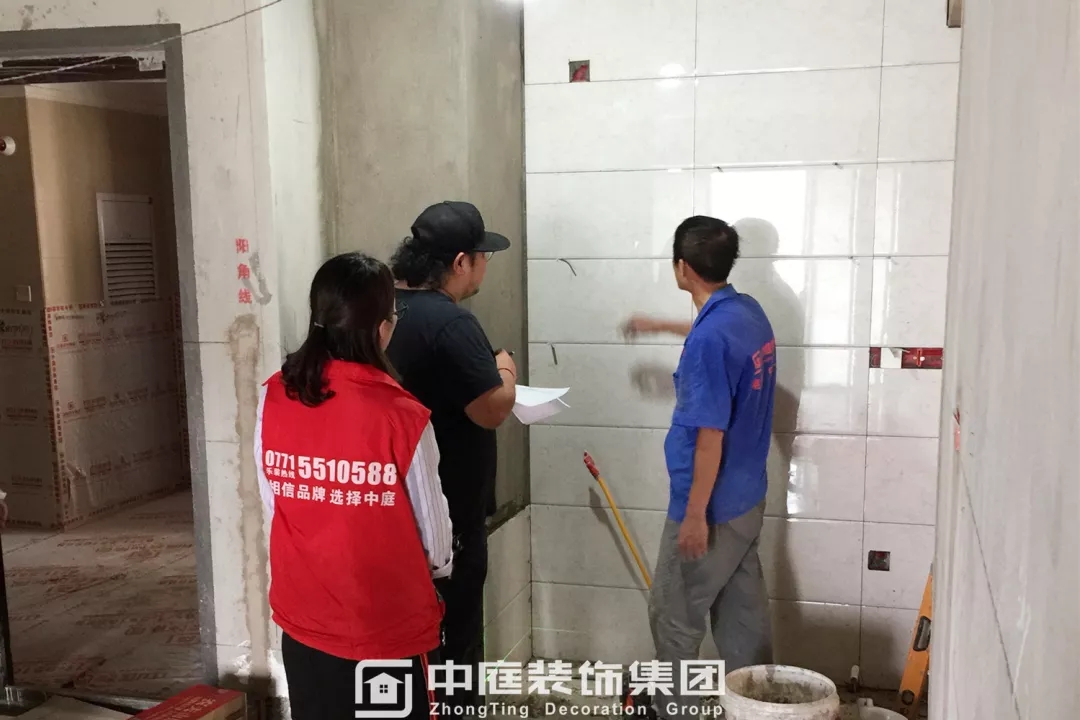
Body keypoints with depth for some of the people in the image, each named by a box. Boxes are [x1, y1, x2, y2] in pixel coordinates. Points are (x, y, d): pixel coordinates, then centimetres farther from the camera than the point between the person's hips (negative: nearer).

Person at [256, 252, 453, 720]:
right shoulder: (401, 415, -21)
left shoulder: (273, 399, -9)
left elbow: (272, 507, 0)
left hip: (303, 621, 4)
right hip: (391, 629, -4)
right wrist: (439, 567, 11)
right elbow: (432, 526, -11)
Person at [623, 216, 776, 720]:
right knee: (742, 611, 19)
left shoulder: (709, 339, -26)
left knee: (674, 615, 9)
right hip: (746, 499, 9)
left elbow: (711, 436, -25)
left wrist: (695, 514, -18)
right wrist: (661, 326, 40)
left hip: (712, 506, -9)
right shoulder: (748, 312, 2)